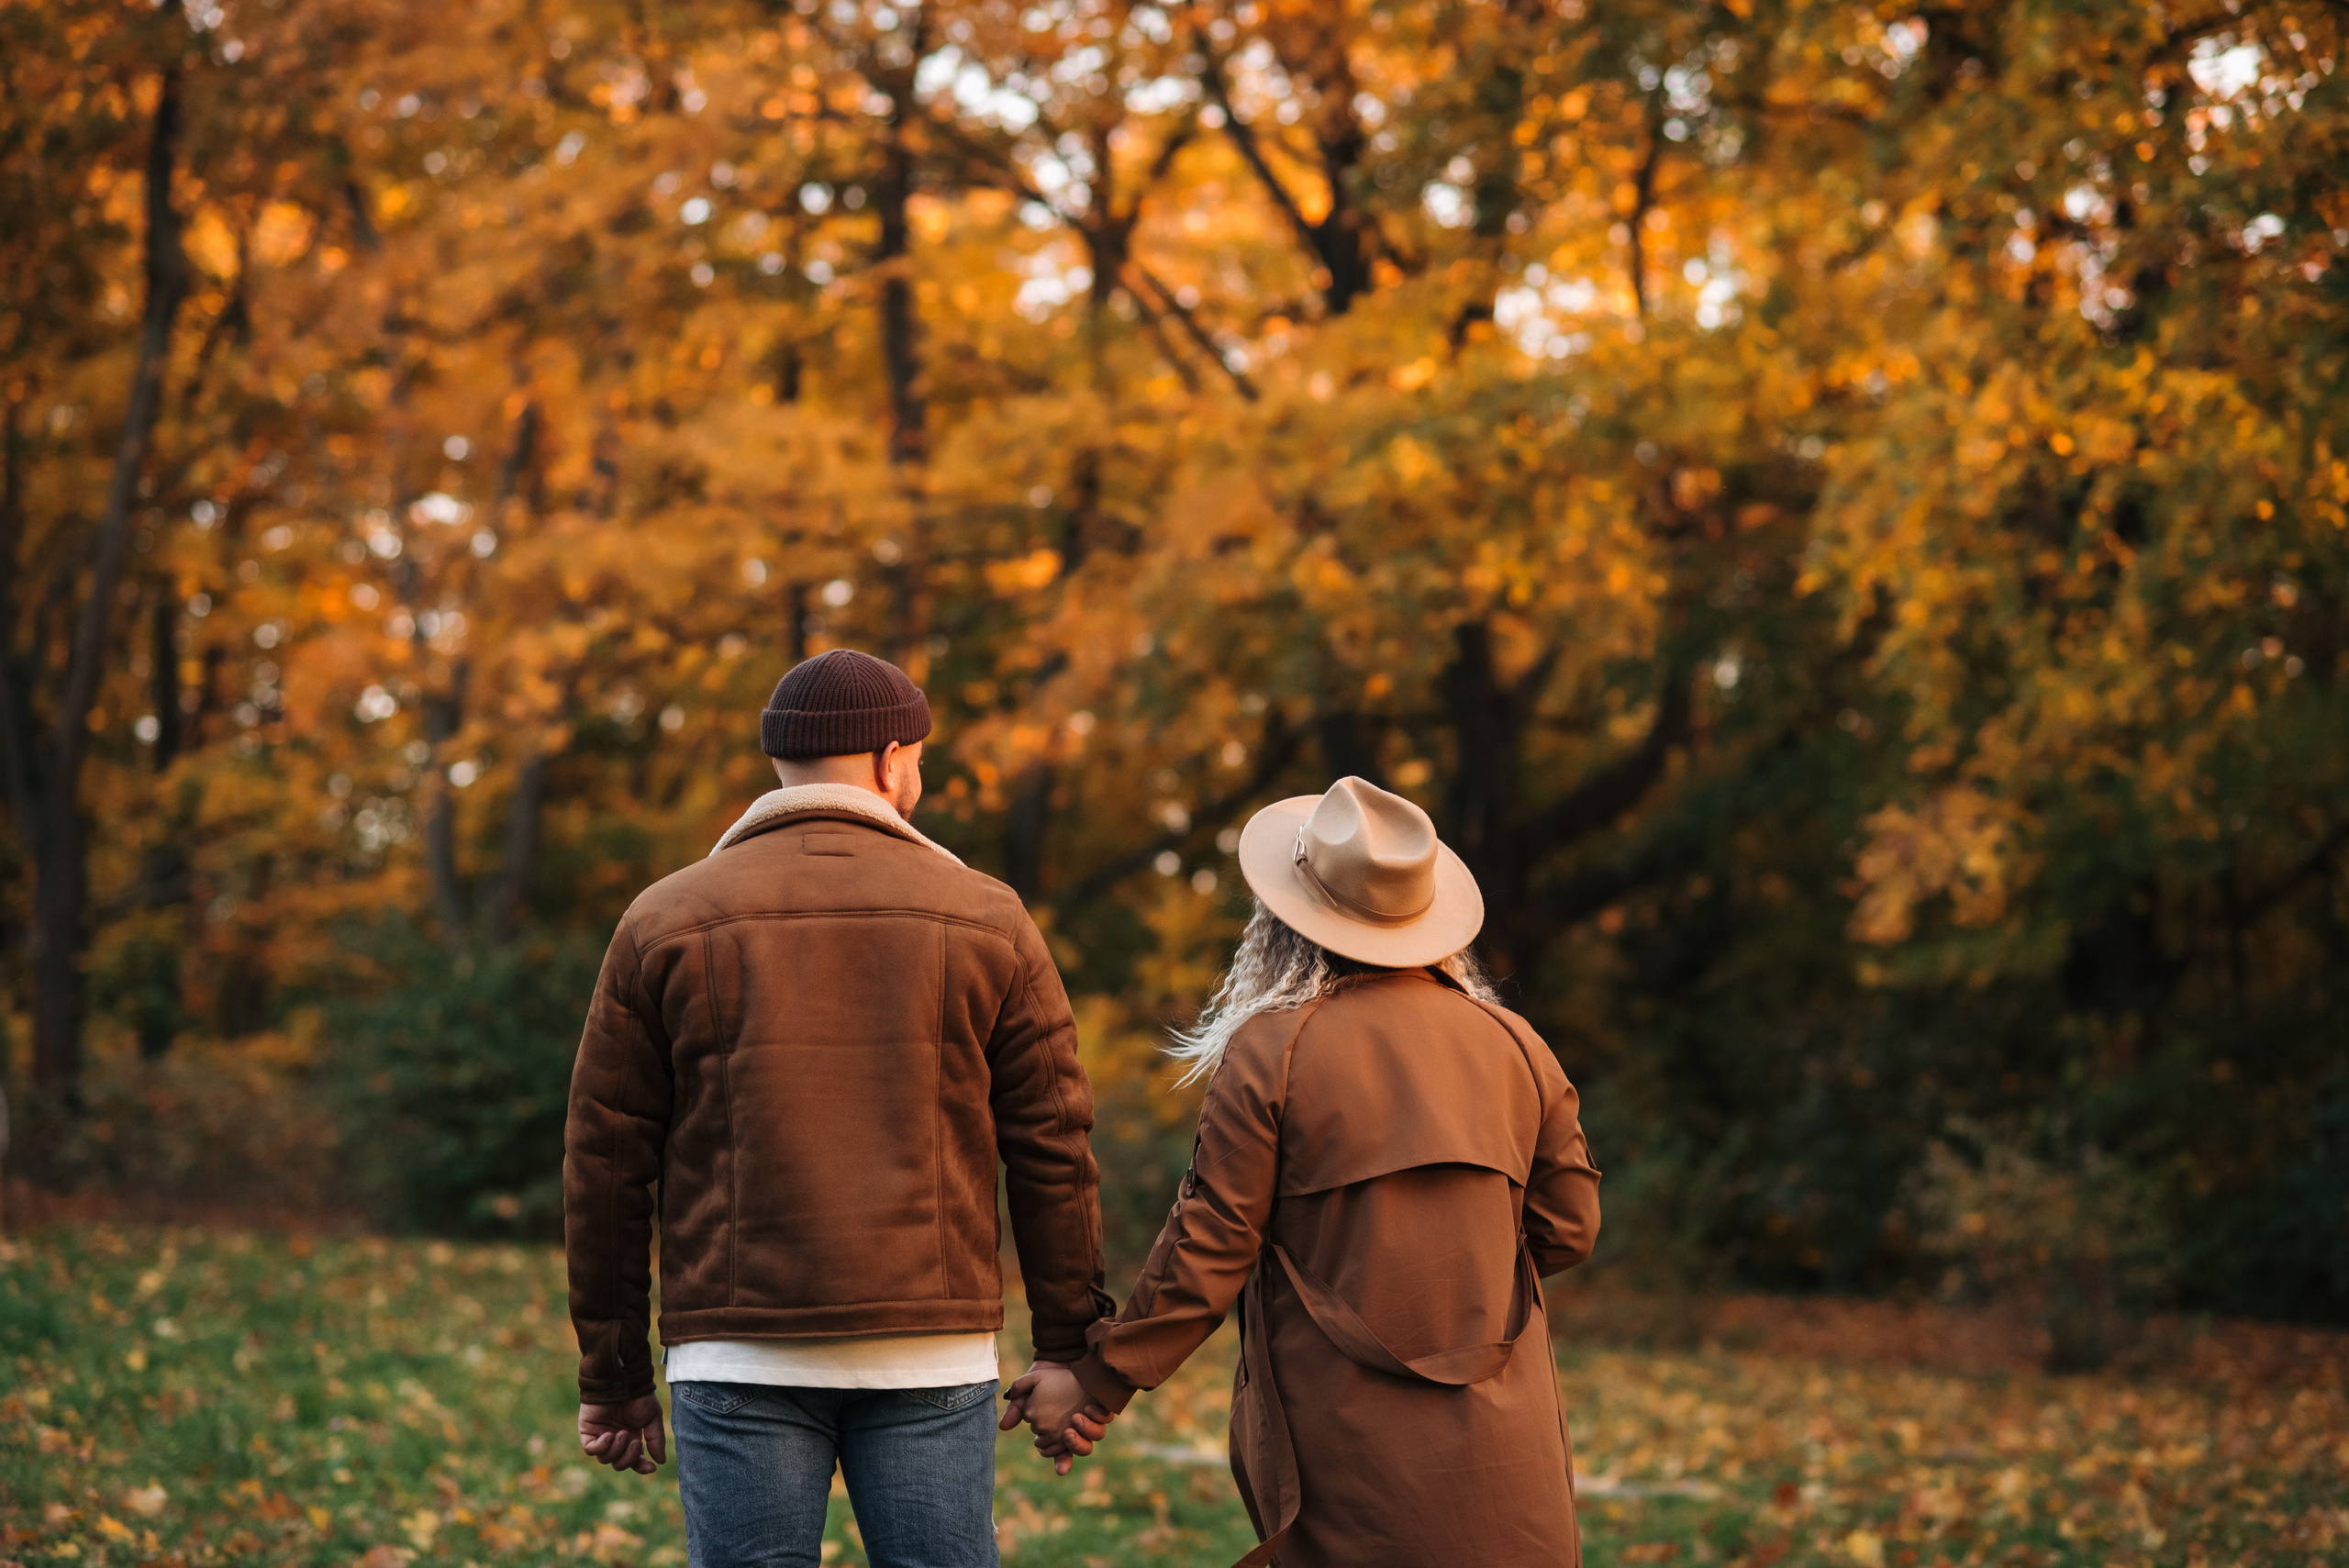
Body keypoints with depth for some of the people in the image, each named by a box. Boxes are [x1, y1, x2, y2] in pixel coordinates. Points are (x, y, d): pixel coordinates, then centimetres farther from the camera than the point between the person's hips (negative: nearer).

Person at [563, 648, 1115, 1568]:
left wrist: (612, 1377, 11)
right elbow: (1052, 1150, 3)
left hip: (740, 1355, 0)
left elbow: (605, 1165, 4)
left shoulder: (665, 923, 3)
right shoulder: (983, 921, 3)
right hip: (931, 1355, 0)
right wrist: (1071, 1352, 11)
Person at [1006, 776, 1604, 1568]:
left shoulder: (1269, 1050, -7)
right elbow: (1567, 1227, 10)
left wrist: (1098, 1383, 1)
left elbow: (1210, 1246, -7)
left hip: (1345, 1432, -3)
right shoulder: (1513, 1043, 5)